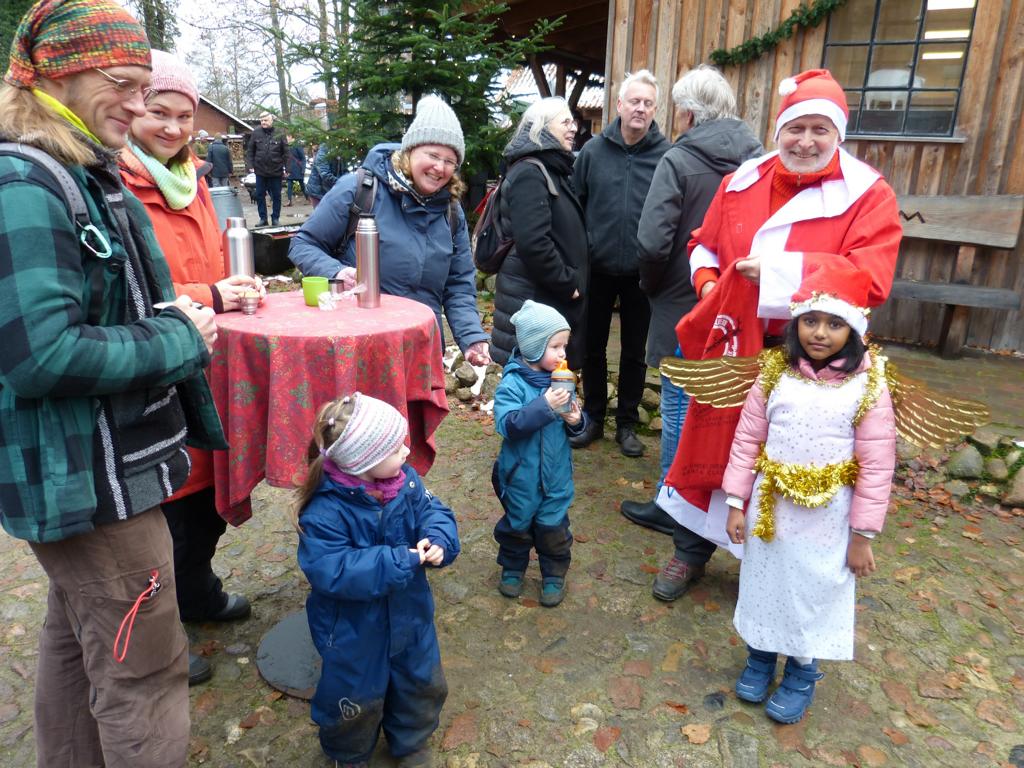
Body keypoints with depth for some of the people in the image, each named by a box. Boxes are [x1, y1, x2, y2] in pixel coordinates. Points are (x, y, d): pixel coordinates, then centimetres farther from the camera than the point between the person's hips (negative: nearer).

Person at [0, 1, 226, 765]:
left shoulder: (89, 179, 10)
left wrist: (174, 314, 1)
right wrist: (182, 342, -18)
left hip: (96, 466, 10)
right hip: (87, 476, -10)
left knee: (78, 641, 25)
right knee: (143, 671, 3)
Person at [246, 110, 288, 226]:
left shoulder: (279, 133, -4)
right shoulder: (256, 132, 1)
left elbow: (286, 152, -3)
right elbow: (250, 150, 6)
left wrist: (286, 168, -7)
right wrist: (251, 165, -1)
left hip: (276, 171, -2)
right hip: (260, 170, 2)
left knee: (276, 196, 6)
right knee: (260, 195, 6)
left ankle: (275, 218, 17)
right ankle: (263, 218, 16)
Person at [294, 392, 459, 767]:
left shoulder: (406, 479, -12)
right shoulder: (324, 511, -31)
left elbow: (433, 511, -9)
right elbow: (333, 572, -35)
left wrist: (438, 541, -32)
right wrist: (400, 562, -36)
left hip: (409, 614, 5)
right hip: (354, 629, -5)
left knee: (422, 683, 23)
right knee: (358, 697, 18)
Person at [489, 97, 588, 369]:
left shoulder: (554, 170, 17)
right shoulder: (530, 173, -14)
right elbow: (533, 243, -24)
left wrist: (573, 282, 12)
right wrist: (568, 284, -15)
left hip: (553, 296, 9)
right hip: (534, 299, -9)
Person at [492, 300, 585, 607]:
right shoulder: (512, 383, -18)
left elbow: (572, 420, 7)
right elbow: (506, 425, -27)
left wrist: (576, 419, -17)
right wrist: (544, 406, -33)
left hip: (556, 474, 3)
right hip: (521, 474, -3)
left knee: (553, 526, 12)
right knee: (517, 524, 17)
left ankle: (554, 575, 33)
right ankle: (512, 568, 40)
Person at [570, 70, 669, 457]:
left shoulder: (666, 155, -6)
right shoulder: (594, 150, 0)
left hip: (640, 274, -1)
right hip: (597, 269, 2)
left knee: (634, 352, 11)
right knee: (593, 347, 12)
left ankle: (627, 424, 27)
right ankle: (593, 419, 29)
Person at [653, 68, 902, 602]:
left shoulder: (869, 196, -7)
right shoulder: (742, 182, 6)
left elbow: (870, 282, -19)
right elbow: (704, 244, 18)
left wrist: (779, 272, -22)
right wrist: (708, 283, -3)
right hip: (729, 348, 4)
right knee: (708, 448, 13)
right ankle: (692, 551, 34)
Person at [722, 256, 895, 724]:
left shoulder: (867, 385, -14)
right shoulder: (776, 372, -7)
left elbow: (876, 466, -10)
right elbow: (747, 440, -2)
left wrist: (863, 534, -7)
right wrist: (736, 504, -2)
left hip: (826, 516, -2)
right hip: (770, 505, 2)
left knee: (815, 593, 15)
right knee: (764, 583, 19)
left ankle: (802, 675, 39)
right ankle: (760, 656, 43)